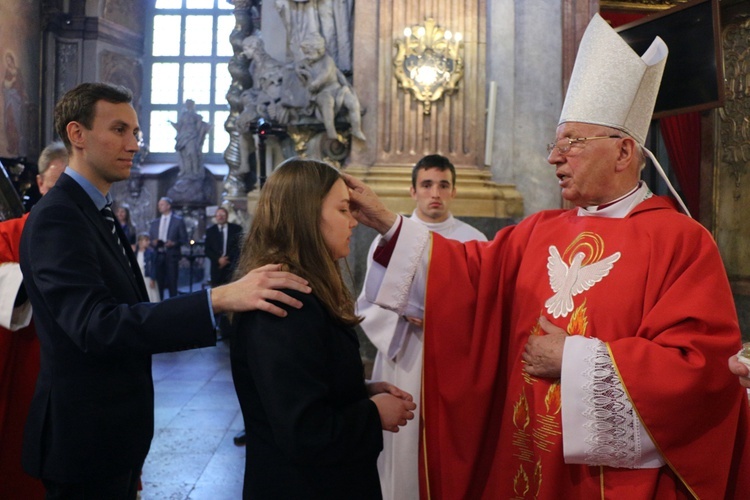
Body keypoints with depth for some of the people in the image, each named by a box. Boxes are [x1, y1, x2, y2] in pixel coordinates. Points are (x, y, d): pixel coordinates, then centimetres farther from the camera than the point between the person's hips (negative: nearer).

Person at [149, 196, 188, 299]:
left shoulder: (178, 220, 4)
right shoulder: (154, 222, 17)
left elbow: (184, 239, 0)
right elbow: (150, 239, 16)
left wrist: (174, 243, -16)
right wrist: (153, 242, -6)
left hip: (171, 255, -4)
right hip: (158, 255, 4)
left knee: (172, 282, -3)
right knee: (158, 282, 3)